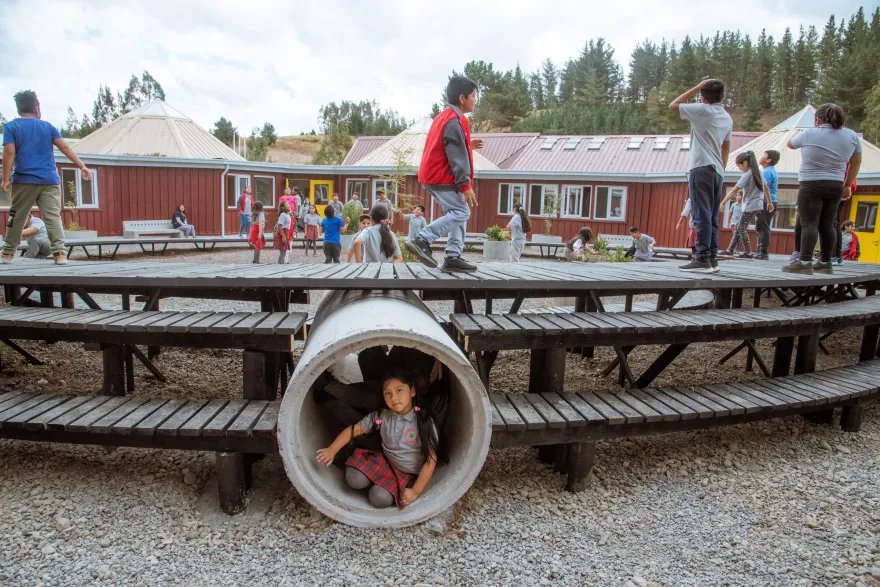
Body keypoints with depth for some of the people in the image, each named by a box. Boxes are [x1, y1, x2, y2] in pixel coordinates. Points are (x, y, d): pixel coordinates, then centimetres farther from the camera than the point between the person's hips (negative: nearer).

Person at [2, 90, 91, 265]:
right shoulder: (48, 126, 10)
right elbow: (65, 148, 1)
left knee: (16, 217, 11)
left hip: (24, 180, 0)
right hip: (49, 180, 1)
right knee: (53, 217, -5)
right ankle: (59, 252, -17)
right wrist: (82, 166, -1)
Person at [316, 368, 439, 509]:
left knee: (380, 498, -25)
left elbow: (431, 459, -18)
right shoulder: (381, 416, -10)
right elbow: (354, 429, -3)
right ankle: (379, 479, 8)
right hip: (384, 461, 3)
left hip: (409, 473, -3)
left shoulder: (424, 421, -21)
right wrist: (331, 450, -17)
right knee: (355, 479, -21)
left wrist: (416, 491, -19)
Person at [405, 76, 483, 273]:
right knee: (461, 213, -9)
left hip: (434, 175, 10)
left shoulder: (444, 116, 16)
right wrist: (466, 185, -20)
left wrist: (468, 146, 18)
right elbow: (457, 157, -20)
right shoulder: (455, 121, -16)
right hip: (443, 177, -10)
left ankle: (453, 257, 8)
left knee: (457, 213, 12)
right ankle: (421, 240, -14)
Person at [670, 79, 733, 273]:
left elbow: (673, 105, 3)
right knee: (712, 217, 8)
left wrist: (696, 88, 7)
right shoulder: (727, 118, 19)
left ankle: (702, 259, -14)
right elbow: (726, 148, 22)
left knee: (702, 215, -11)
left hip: (702, 169, -8)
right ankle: (712, 259, 8)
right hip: (718, 172, 8)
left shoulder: (702, 110, -5)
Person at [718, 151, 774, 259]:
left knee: (742, 228, -6)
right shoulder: (759, 172, 12)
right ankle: (730, 250, 12)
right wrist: (769, 202, 27)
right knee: (739, 227, 12)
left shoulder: (747, 175, -13)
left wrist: (723, 202, -19)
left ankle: (748, 253, -10)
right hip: (758, 205, 9)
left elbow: (734, 190, -19)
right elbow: (766, 188, 19)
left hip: (750, 206, -9)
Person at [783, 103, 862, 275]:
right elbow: (856, 163, 14)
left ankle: (805, 261, -21)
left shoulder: (809, 134, -7)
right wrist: (847, 185, 22)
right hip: (835, 186, 5)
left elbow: (790, 144, 11)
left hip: (811, 185, -5)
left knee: (809, 223, -12)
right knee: (827, 224, 10)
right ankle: (825, 262, 14)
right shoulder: (852, 136, 7)